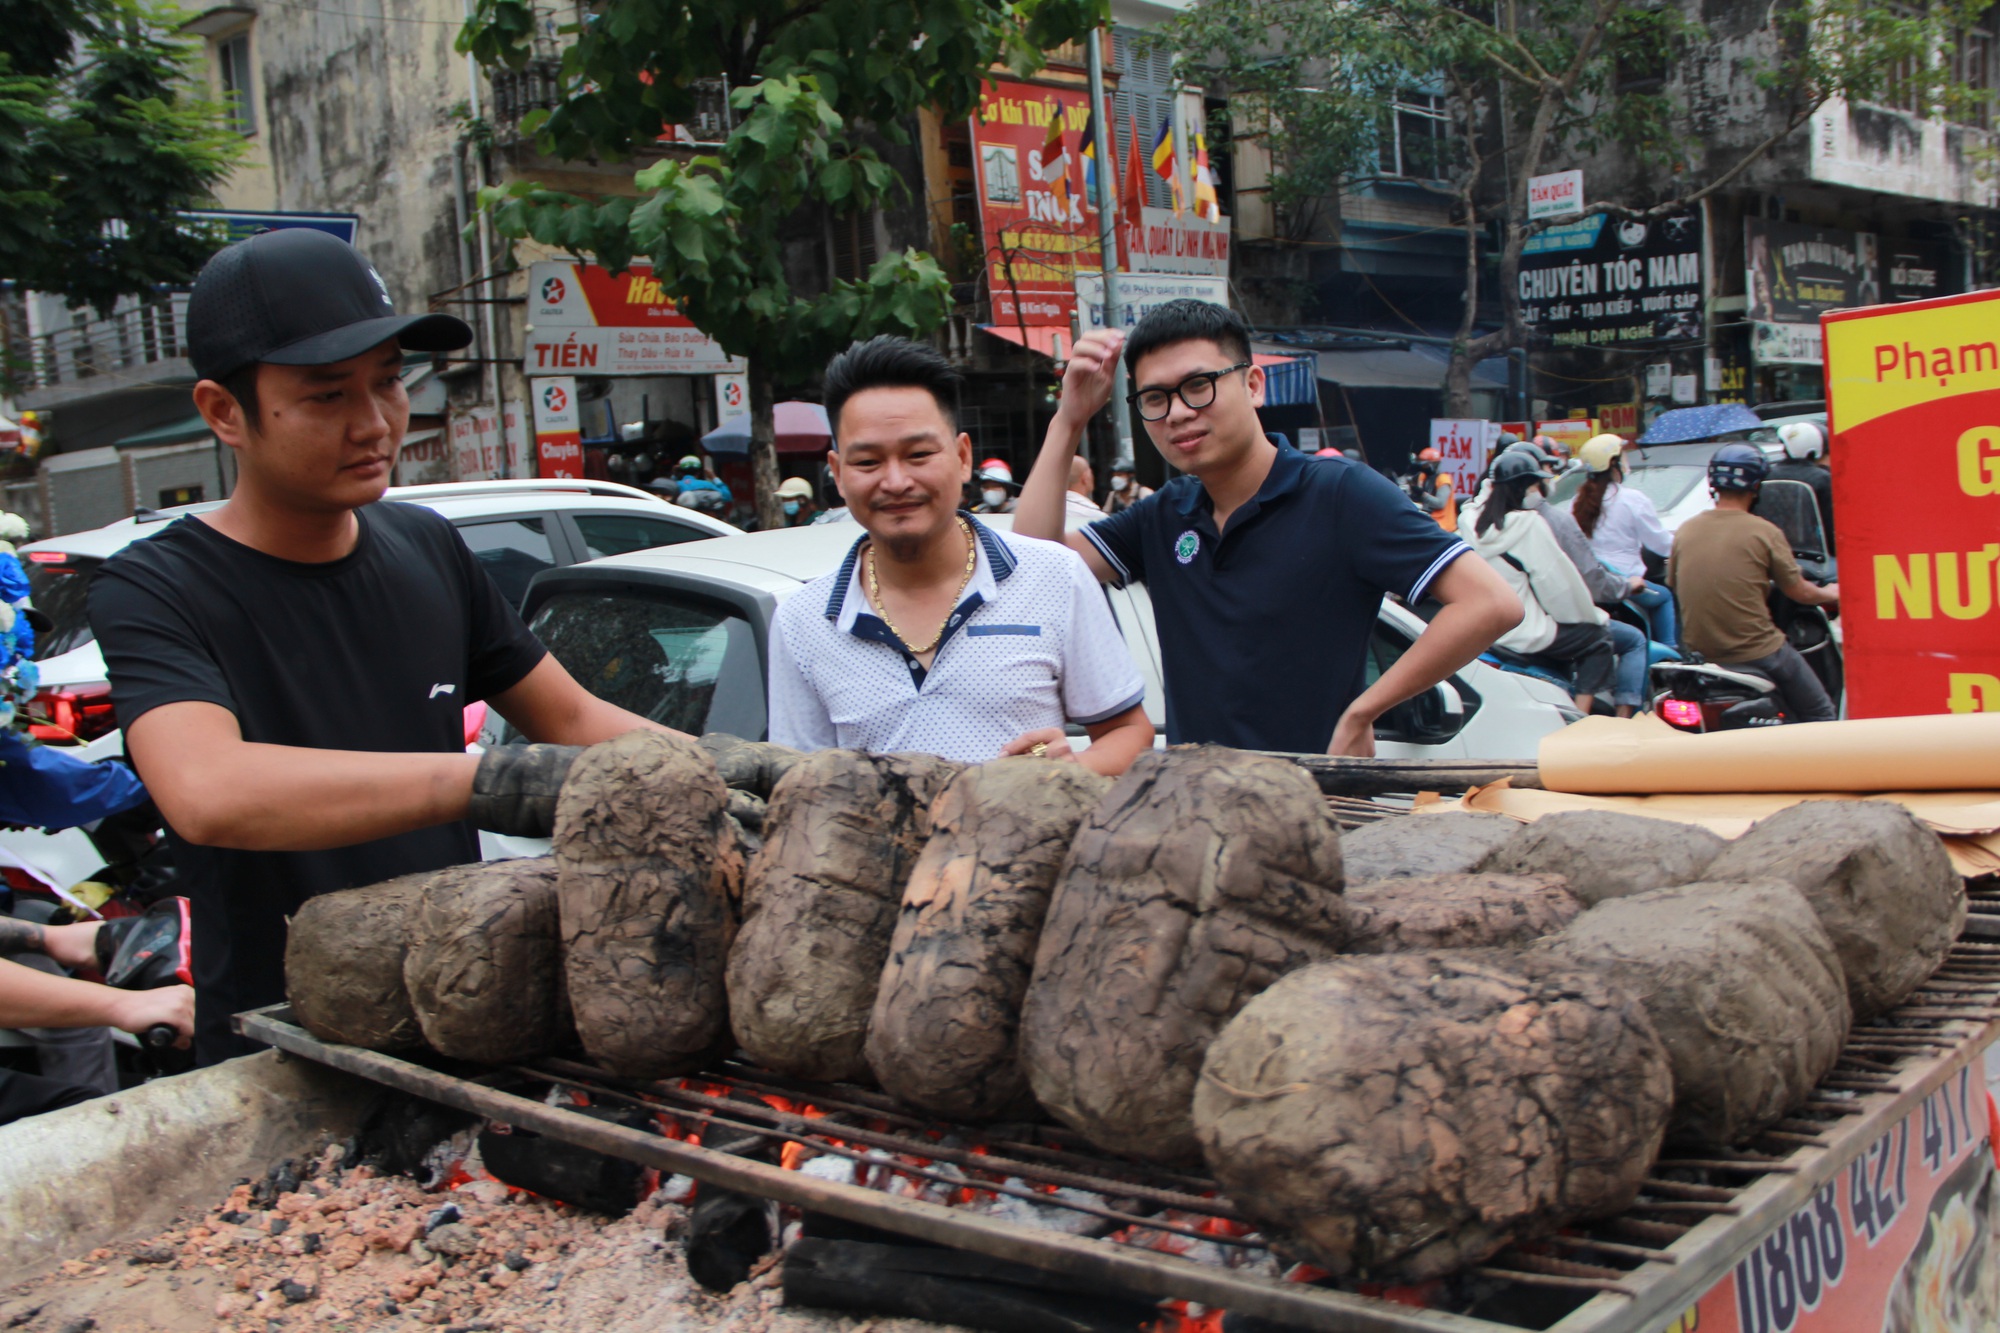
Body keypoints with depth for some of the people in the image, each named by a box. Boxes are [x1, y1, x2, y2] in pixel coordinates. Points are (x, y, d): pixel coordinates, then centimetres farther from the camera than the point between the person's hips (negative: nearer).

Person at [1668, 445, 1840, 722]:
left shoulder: (1686, 530, 2)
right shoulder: (1764, 532, -10)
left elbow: (1673, 585, 13)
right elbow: (1800, 593, 0)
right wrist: (1829, 594, 22)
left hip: (1698, 654, 5)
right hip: (1756, 653, -5)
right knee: (1819, 714, 11)